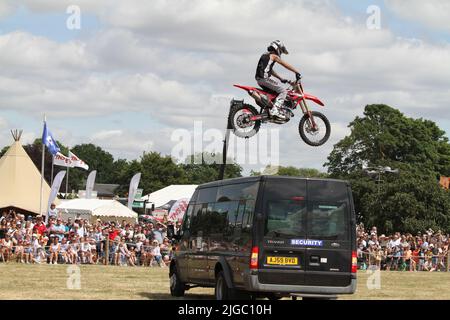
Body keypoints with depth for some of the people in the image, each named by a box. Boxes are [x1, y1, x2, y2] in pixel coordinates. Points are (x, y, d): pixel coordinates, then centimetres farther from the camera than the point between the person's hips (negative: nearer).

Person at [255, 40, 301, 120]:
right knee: (283, 91, -8)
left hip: (259, 79, 9)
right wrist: (297, 72, 6)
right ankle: (275, 110, -23)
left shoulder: (265, 56, 28)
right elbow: (286, 65, 0)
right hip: (266, 77, -9)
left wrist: (281, 79, 32)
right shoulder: (274, 56, 1)